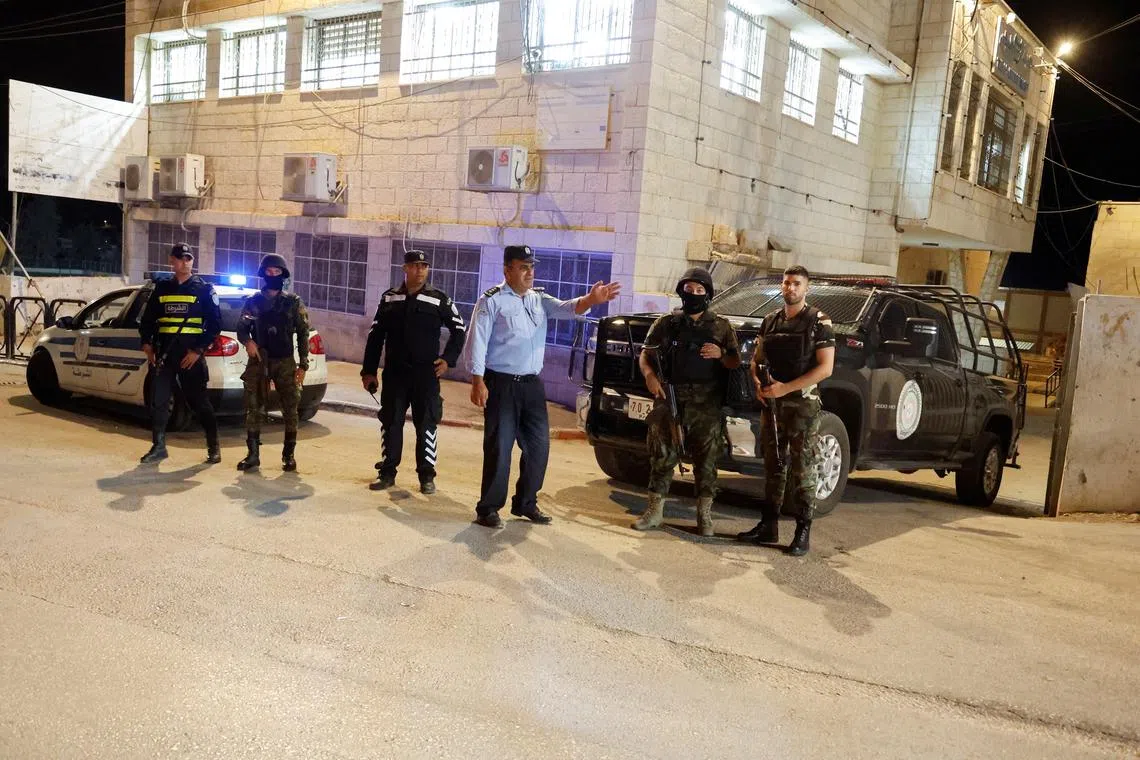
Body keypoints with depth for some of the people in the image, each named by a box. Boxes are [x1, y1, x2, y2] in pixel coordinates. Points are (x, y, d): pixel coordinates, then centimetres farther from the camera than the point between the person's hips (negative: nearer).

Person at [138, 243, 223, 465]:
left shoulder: (204, 289, 2)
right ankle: (158, 447, 11)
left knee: (199, 401, 1)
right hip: (163, 352, 4)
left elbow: (215, 323, -2)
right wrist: (147, 343, 4)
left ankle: (214, 447, 12)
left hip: (190, 354, -4)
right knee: (159, 401, 2)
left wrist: (199, 350, -10)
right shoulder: (162, 288, 13)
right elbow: (148, 318, 19)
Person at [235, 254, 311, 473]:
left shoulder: (294, 302, 5)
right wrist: (247, 341, -13)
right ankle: (253, 455, 9)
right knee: (253, 409, 1)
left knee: (290, 409, -1)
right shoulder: (253, 301, 8)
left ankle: (289, 455, 9)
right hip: (258, 361, 1)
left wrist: (303, 365, -2)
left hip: (285, 362, -1)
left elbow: (303, 334, 4)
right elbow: (241, 328, 11)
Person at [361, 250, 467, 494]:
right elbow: (375, 336, 9)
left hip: (426, 374, -2)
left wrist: (448, 359, -1)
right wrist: (369, 370, 6)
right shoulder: (389, 298, 7)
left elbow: (459, 330, 8)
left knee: (426, 424, 1)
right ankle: (387, 472, 17)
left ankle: (427, 475, 11)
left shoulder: (439, 299, 0)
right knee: (390, 423, 6)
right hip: (394, 373, 2)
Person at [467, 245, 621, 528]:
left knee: (539, 445, 9)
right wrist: (478, 382, -16)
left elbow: (566, 308, -5)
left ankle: (525, 502, 25)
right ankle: (488, 508, 9)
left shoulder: (540, 299, 11)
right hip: (501, 384, -6)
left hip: (532, 385, 6)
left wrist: (591, 300, -27)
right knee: (499, 447, -4)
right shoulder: (491, 301, -5)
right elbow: (478, 342, -9)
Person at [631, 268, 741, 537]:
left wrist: (721, 355, -11)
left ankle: (704, 514, 12)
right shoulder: (666, 324, 11)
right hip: (669, 399, 1)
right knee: (662, 455, 1)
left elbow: (736, 362, 10)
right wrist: (649, 375, -9)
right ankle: (655, 510, 10)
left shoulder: (721, 327, 11)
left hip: (706, 404, 0)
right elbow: (645, 355, 11)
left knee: (706, 458, 1)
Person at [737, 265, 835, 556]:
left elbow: (825, 368, -11)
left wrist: (785, 388, -17)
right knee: (773, 466, 10)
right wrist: (759, 384, -4)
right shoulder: (770, 321, 13)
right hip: (772, 403, 5)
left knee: (802, 471, -3)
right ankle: (768, 526, 17)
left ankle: (803, 533, 2)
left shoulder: (819, 322, -3)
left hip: (803, 405, -5)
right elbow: (757, 359, 18)